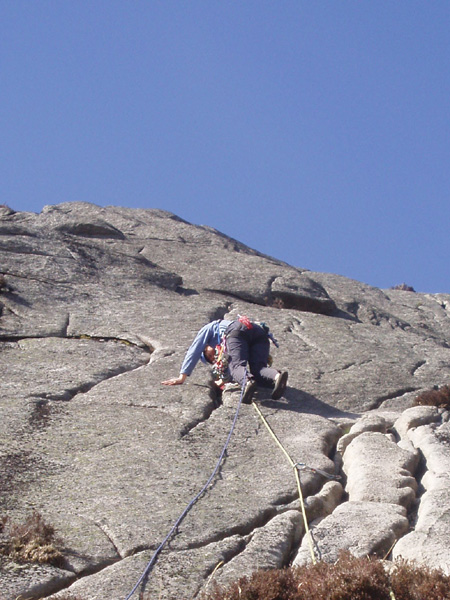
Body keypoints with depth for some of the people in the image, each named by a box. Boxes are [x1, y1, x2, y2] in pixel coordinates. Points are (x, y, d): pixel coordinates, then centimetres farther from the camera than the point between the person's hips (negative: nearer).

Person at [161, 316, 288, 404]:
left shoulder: (208, 328, 35)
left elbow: (194, 351, 27)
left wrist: (182, 377, 24)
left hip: (237, 329, -5)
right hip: (260, 333, 5)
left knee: (237, 365, -20)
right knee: (258, 367, -10)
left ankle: (247, 381, -55)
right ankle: (276, 376, -45)